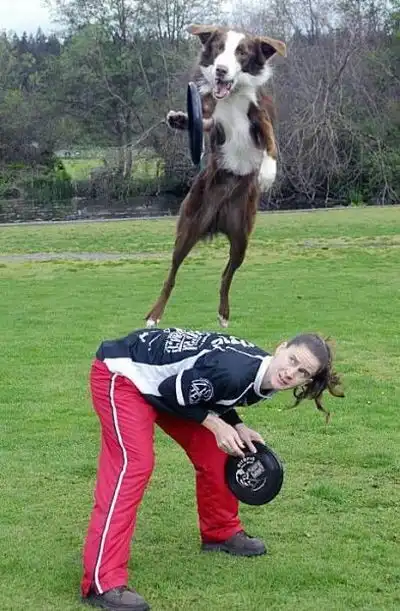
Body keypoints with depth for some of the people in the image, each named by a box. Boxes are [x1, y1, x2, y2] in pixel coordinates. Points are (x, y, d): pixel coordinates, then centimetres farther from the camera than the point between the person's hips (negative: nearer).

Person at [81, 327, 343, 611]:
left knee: (214, 452, 8)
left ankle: (221, 532, 32)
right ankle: (103, 582, -26)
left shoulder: (263, 381, -6)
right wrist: (216, 424, -20)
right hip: (123, 373, -9)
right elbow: (172, 391, -24)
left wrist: (237, 427, -5)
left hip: (166, 380, 9)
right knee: (134, 465, -21)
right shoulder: (235, 370, -35)